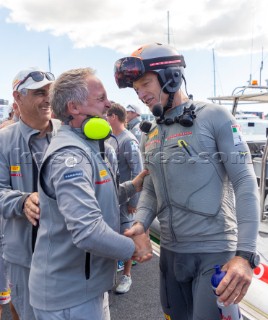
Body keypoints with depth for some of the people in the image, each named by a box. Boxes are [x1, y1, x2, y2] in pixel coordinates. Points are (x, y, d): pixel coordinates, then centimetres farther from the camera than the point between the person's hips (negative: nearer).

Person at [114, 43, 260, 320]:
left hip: (215, 252, -6)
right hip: (170, 251, 6)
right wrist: (140, 224, -8)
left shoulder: (214, 117, -9)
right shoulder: (150, 136, 9)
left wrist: (245, 254, -20)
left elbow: (245, 184, -13)